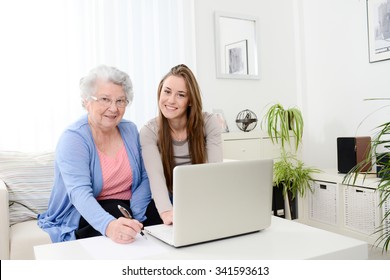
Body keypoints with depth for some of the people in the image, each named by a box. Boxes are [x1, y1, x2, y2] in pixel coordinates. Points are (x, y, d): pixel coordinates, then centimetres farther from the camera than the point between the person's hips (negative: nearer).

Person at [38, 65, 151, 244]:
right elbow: (80, 194, -26)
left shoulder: (130, 130, 3)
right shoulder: (73, 138, -13)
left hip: (126, 210, 5)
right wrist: (109, 226, -45)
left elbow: (145, 178, 1)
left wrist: (133, 218, -16)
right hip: (83, 219, -4)